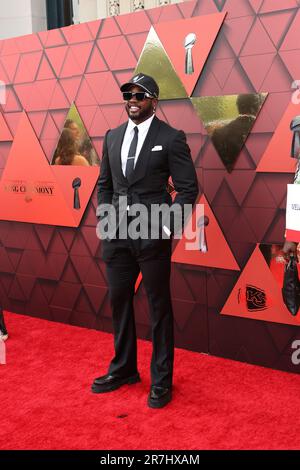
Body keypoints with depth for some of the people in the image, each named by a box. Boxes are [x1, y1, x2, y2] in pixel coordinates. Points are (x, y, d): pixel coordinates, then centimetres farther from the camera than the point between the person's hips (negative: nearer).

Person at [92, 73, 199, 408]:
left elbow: (188, 188, -7)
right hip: (117, 234, 6)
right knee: (119, 301, 15)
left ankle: (161, 381, 20)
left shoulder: (171, 138, -6)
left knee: (159, 306, 5)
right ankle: (123, 369, 33)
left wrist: (167, 225, -14)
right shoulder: (113, 137, 12)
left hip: (153, 234, -5)